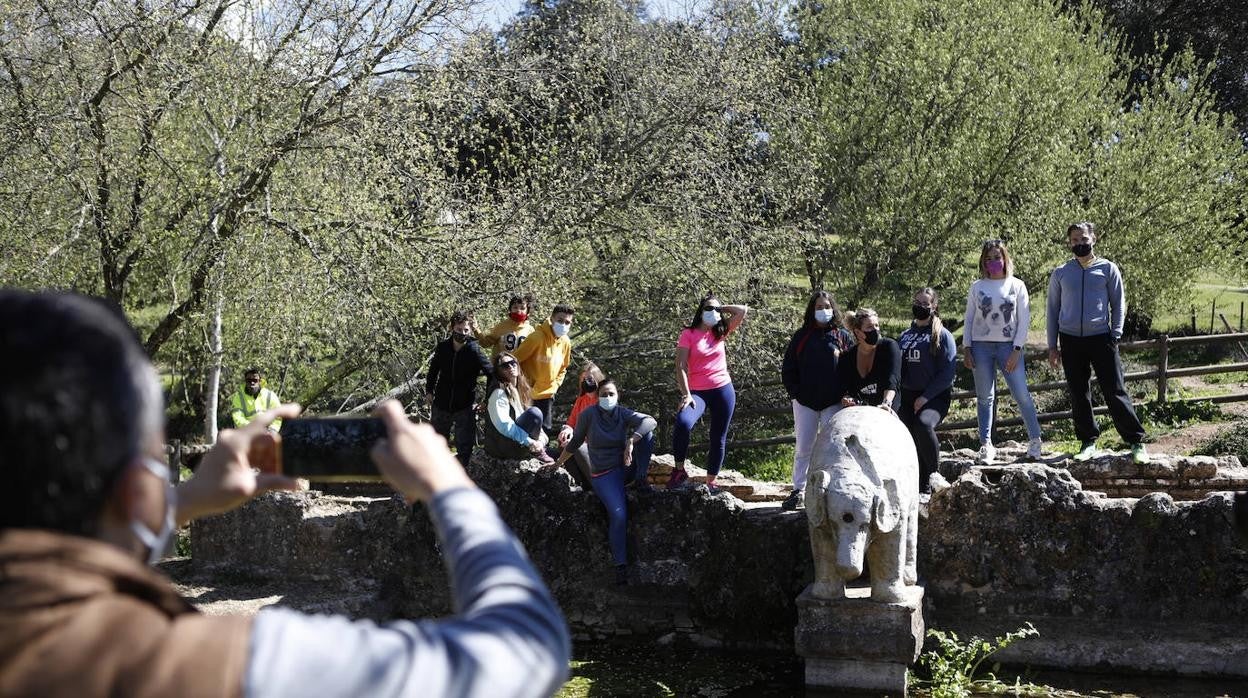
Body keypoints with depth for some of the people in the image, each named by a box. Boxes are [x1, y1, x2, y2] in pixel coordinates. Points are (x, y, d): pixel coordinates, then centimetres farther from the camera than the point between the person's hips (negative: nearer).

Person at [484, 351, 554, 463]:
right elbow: (504, 426, -24)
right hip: (500, 445, -9)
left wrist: (542, 438, -6)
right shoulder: (499, 393, -15)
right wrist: (530, 442, -25)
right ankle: (536, 452, -10)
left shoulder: (520, 389, 13)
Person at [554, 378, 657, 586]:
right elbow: (575, 442, 5)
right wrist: (559, 462, 8)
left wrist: (631, 442, -34)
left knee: (645, 433, -18)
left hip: (626, 467, 3)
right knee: (618, 514, -26)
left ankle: (640, 479, -10)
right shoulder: (589, 414, -7)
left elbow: (650, 421, -21)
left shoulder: (622, 413, -3)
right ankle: (620, 565, -18)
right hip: (604, 474, -3)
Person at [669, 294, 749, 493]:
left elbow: (742, 311, 6)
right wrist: (686, 394, -17)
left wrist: (721, 308, 8)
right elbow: (681, 367, -8)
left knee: (718, 439, 7)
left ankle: (711, 482, 17)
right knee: (683, 423, -30)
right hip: (697, 391, -4)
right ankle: (680, 471, -15)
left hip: (723, 390, 4)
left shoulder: (720, 332, 10)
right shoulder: (688, 334, -1)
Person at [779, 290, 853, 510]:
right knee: (803, 448, 3)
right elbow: (788, 368, 8)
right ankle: (798, 491, 9)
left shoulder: (842, 337, 5)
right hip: (805, 402, 1)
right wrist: (794, 393, -1)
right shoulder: (801, 336, 7)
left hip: (834, 402, -1)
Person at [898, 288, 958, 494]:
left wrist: (926, 396, -16)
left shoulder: (942, 335, -1)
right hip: (908, 396, 6)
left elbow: (947, 372, -9)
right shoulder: (905, 336, 17)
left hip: (935, 396, -6)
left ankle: (935, 475, -17)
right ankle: (922, 487, 4)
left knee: (923, 425, -33)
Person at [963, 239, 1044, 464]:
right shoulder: (977, 287, 8)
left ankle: (1035, 440, 6)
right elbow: (969, 319, 11)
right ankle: (986, 444, 5)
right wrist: (966, 348, 1)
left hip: (1008, 346, -1)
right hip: (981, 346, 1)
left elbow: (1024, 320, 2)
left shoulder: (1017, 285, 5)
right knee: (985, 397, 1)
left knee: (1021, 394, -7)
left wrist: (1017, 350, -7)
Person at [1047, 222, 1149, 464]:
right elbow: (1053, 309, 13)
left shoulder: (1107, 269, 4)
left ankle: (1136, 441, 1)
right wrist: (1052, 345, 8)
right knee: (1078, 395, 6)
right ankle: (1088, 442, 16)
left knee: (1115, 393, -5)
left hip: (1101, 338, -2)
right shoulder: (1060, 274, 9)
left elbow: (1118, 304, 6)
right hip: (1071, 341, 2)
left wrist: (1115, 335, -5)